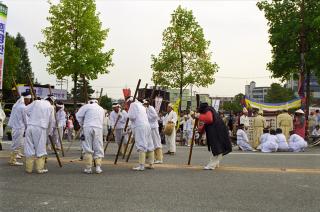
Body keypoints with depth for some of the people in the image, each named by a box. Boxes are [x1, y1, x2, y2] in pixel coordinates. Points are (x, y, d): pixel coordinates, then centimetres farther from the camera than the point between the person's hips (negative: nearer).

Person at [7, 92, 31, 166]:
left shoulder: (16, 105, 12)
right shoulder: (23, 107, -15)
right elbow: (26, 120, -10)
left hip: (14, 127, 9)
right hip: (19, 128, -9)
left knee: (16, 144, 16)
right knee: (17, 145, -2)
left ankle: (12, 159, 20)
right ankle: (13, 161, 3)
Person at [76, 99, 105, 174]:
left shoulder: (87, 106, 10)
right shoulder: (101, 109, 24)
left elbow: (78, 115, 5)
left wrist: (82, 124, 19)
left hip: (88, 128, -2)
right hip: (98, 128, 3)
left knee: (88, 148, 2)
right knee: (98, 148, 7)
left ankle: (88, 168, 3)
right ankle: (98, 167, 1)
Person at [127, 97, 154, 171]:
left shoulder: (133, 104, 0)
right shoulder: (141, 105, 26)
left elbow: (132, 117, -10)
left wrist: (129, 112, 9)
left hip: (139, 126, -9)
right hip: (147, 125, 9)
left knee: (141, 146, -14)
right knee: (149, 145, 10)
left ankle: (141, 165, -19)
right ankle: (151, 164, 16)